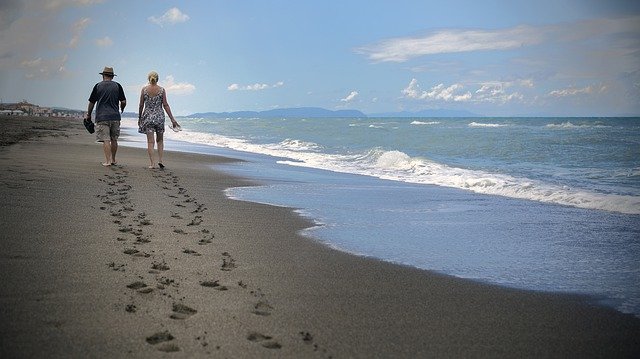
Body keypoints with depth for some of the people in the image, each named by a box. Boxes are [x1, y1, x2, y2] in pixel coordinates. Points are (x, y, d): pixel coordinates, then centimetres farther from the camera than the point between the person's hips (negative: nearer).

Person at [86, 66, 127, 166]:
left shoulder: (98, 86, 1)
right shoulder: (117, 86, 5)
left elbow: (92, 102, 5)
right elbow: (123, 102, 3)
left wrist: (88, 115, 17)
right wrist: (122, 109, 24)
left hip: (102, 117, -2)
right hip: (115, 117, 2)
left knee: (105, 140, -5)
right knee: (114, 139, 12)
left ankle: (107, 161, -9)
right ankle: (113, 160, 21)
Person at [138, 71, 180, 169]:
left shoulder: (144, 89, -1)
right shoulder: (162, 90, -2)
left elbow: (141, 105, 1)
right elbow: (165, 105, -4)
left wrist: (139, 118, 14)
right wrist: (172, 119, -1)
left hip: (148, 116, 0)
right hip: (159, 116, 0)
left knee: (150, 141, 1)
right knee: (160, 140, 16)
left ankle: (152, 163, -2)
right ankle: (160, 160, 6)